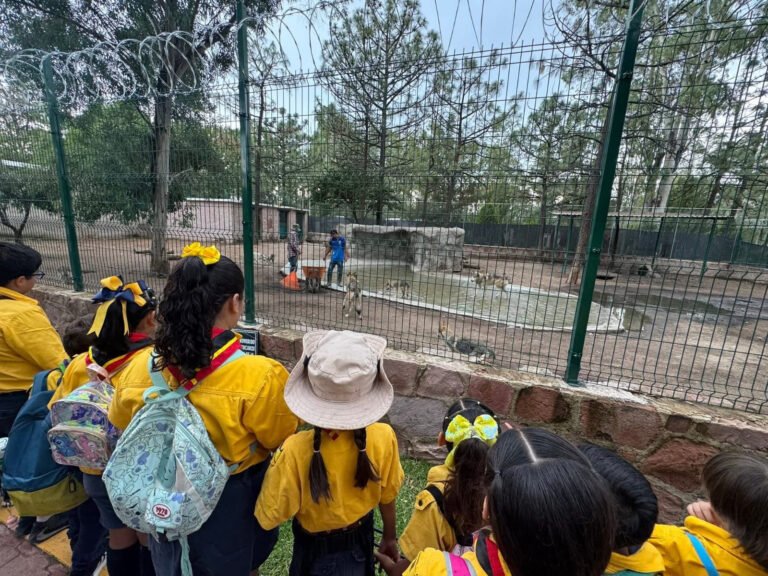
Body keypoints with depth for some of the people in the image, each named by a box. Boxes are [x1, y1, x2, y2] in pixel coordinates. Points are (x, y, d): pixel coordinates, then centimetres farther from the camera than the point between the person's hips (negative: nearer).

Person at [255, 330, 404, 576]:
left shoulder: (295, 451, -34)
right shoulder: (383, 437, -27)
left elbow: (269, 517, -18)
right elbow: (387, 498, -9)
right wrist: (390, 539, 10)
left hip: (316, 552, -1)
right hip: (361, 543, 2)